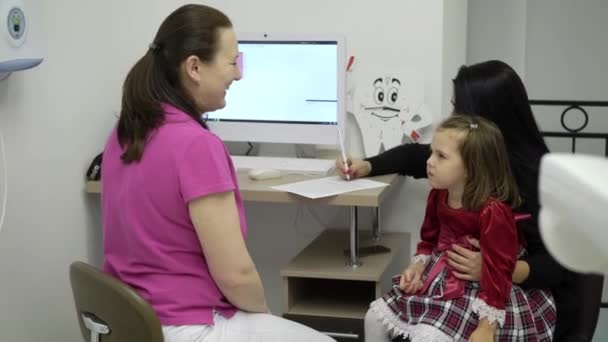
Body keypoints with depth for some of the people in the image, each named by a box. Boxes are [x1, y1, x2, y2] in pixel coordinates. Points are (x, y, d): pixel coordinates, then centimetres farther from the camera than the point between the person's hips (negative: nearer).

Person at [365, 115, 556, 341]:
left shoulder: (493, 211, -26)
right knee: (375, 317, 3)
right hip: (437, 280, 8)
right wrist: (418, 265, -3)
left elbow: (498, 270, -23)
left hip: (473, 292, -8)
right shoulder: (438, 195, 0)